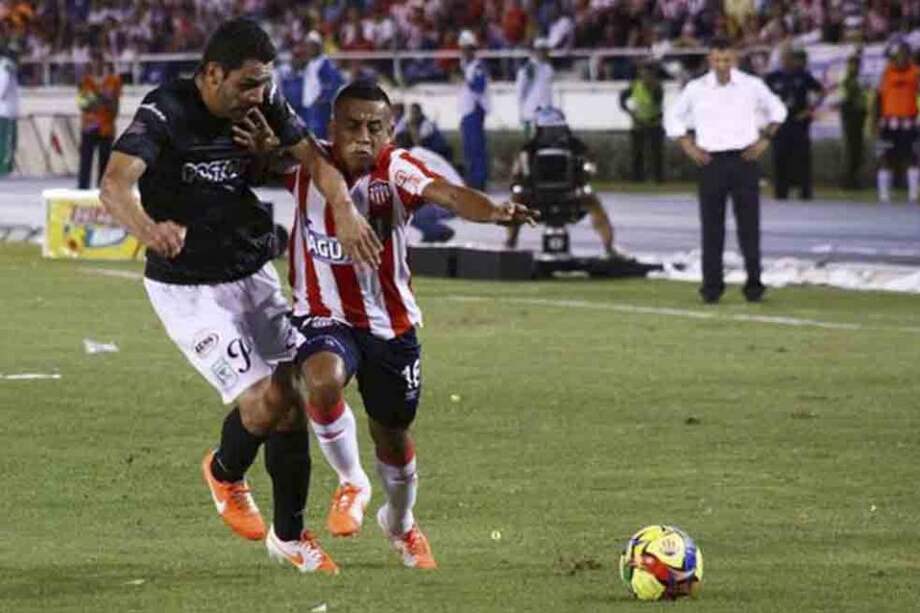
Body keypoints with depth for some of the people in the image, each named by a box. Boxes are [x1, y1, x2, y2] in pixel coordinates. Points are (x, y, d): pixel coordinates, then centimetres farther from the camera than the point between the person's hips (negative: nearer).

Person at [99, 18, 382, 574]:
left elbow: (313, 155, -12)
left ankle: (290, 535, 25)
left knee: (294, 400, 5)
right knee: (264, 399, -16)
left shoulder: (264, 104, -5)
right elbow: (115, 183, -37)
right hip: (186, 289, -6)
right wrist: (147, 227, -60)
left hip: (254, 275, 6)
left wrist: (344, 209, -34)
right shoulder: (166, 113, -23)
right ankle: (225, 474, 18)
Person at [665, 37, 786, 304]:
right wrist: (687, 145, 7)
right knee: (712, 226, -1)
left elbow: (777, 109, 18)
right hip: (712, 161, 0)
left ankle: (754, 282, 5)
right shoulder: (696, 89, 3)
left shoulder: (751, 85, 3)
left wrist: (765, 139, 7)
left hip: (744, 160, 0)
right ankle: (712, 285, 3)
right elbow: (672, 116, 17)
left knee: (749, 224, -1)